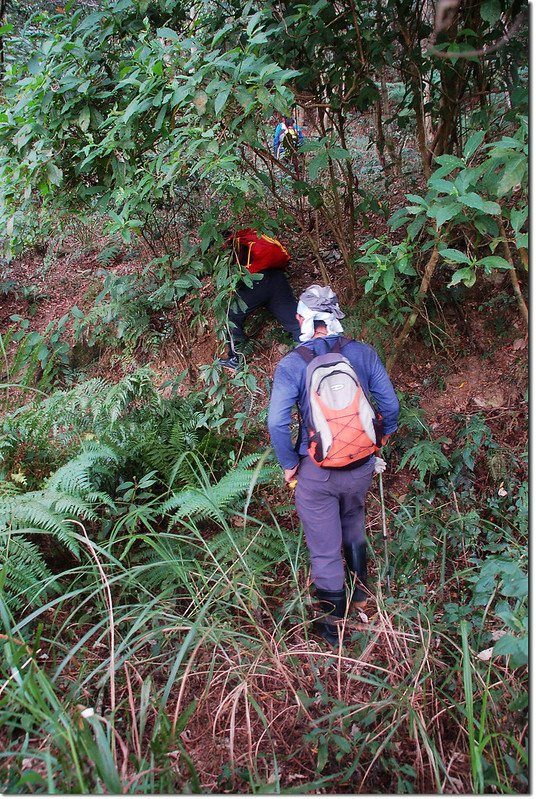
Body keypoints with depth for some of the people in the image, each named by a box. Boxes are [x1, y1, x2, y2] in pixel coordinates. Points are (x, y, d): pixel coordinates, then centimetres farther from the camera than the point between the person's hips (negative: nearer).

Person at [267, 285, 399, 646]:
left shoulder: (291, 365, -13)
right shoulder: (363, 353, -6)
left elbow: (277, 422, -20)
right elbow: (390, 404, -2)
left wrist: (289, 464, -5)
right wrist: (383, 436, 17)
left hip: (317, 471, -3)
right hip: (362, 465, 4)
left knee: (325, 548, 11)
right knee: (353, 524, 31)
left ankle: (333, 626, 28)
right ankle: (360, 591, 49)